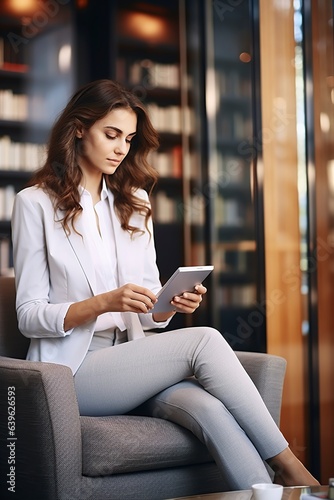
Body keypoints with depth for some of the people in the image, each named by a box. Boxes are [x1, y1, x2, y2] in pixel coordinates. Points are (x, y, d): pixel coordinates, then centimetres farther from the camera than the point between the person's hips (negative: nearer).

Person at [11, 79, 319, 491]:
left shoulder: (134, 203, 17)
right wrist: (105, 303, -20)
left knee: (209, 408, -30)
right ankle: (289, 469, -19)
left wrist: (171, 305, -8)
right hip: (72, 372, -4)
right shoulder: (35, 204, 0)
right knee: (203, 340, -26)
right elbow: (29, 316, -5)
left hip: (131, 361, 5)